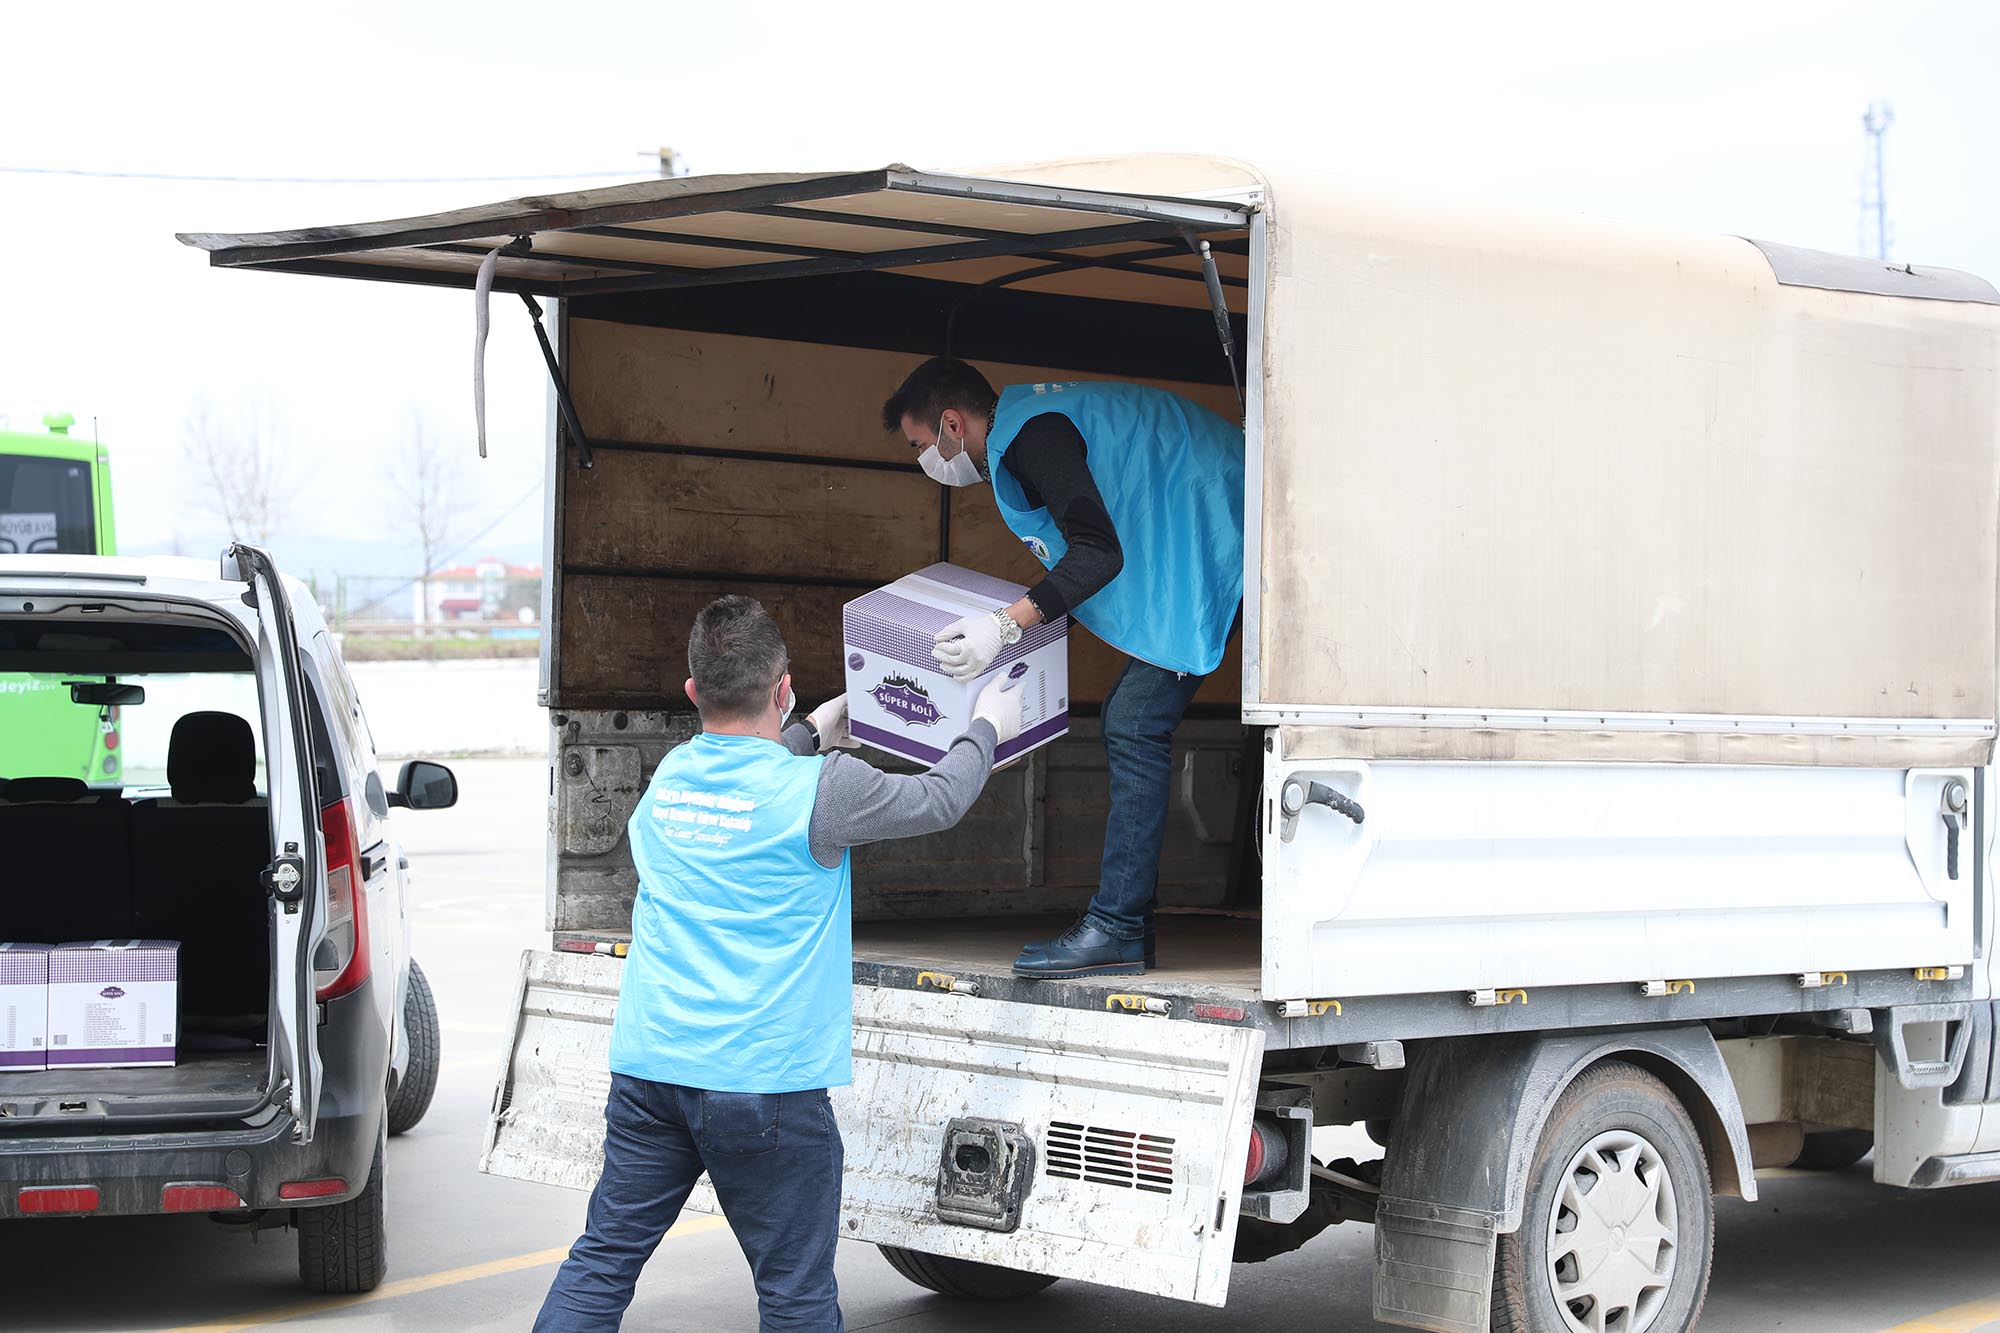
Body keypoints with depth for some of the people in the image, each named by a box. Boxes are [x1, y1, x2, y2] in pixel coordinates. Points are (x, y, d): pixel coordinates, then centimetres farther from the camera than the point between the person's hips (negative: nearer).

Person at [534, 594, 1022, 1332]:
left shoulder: (669, 775, 7)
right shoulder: (822, 789, -11)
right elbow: (939, 799, 5)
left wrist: (810, 735, 43)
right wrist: (988, 727, 23)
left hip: (648, 1067, 5)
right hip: (764, 1079, -5)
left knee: (602, 1259, 11)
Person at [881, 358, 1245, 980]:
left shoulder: (1031, 435, -16)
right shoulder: (1027, 425, 17)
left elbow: (1099, 552, -26)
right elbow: (1094, 540, 25)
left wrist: (1007, 624, -29)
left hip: (1213, 552, -11)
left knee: (1135, 727, -14)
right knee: (1126, 724, 11)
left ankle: (1115, 928, -15)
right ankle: (1131, 925, 11)